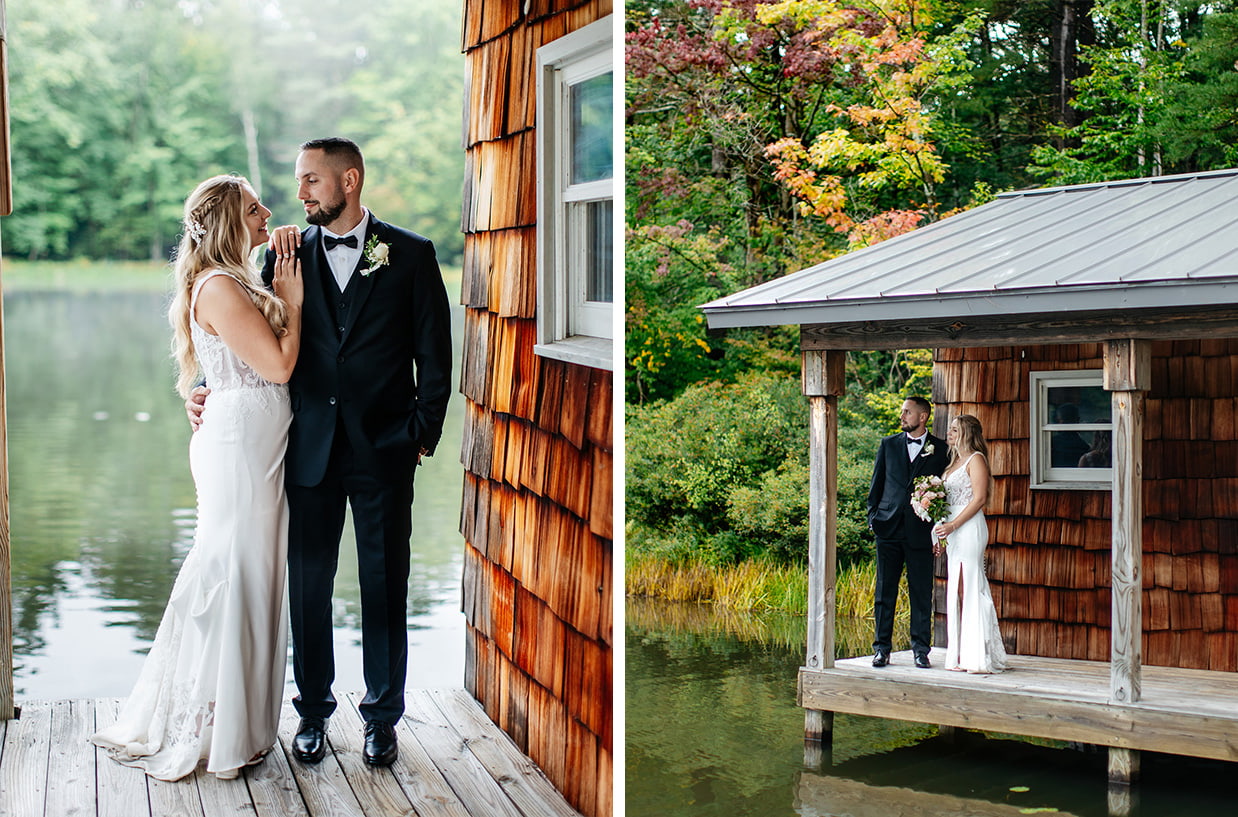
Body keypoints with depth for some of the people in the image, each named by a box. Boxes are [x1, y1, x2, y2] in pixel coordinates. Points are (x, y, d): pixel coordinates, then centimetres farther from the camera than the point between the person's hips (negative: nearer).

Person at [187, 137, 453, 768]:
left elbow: (434, 354, 1)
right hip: (310, 448, 2)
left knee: (384, 585, 6)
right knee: (307, 582, 7)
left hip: (384, 449, -2)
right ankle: (313, 709, 22)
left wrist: (423, 432, -3)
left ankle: (382, 716, 19)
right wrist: (212, 389, -3)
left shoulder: (411, 255, 0)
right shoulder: (290, 254, 6)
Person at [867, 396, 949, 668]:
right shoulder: (889, 445, 11)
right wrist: (873, 517, 4)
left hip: (921, 531, -2)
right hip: (889, 528, 2)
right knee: (885, 590, 3)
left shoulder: (940, 449, 4)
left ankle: (921, 650, 9)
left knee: (922, 593, 2)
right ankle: (882, 648, 9)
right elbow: (877, 484, 14)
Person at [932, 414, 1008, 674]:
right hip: (952, 531, 9)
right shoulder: (955, 462, 20)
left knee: (970, 589, -9)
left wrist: (953, 525, -17)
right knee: (957, 591, 6)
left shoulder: (976, 459, -6)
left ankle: (977, 656, -7)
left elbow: (979, 498, -14)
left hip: (969, 529, -9)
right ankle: (961, 655, 8)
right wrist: (942, 529, 10)